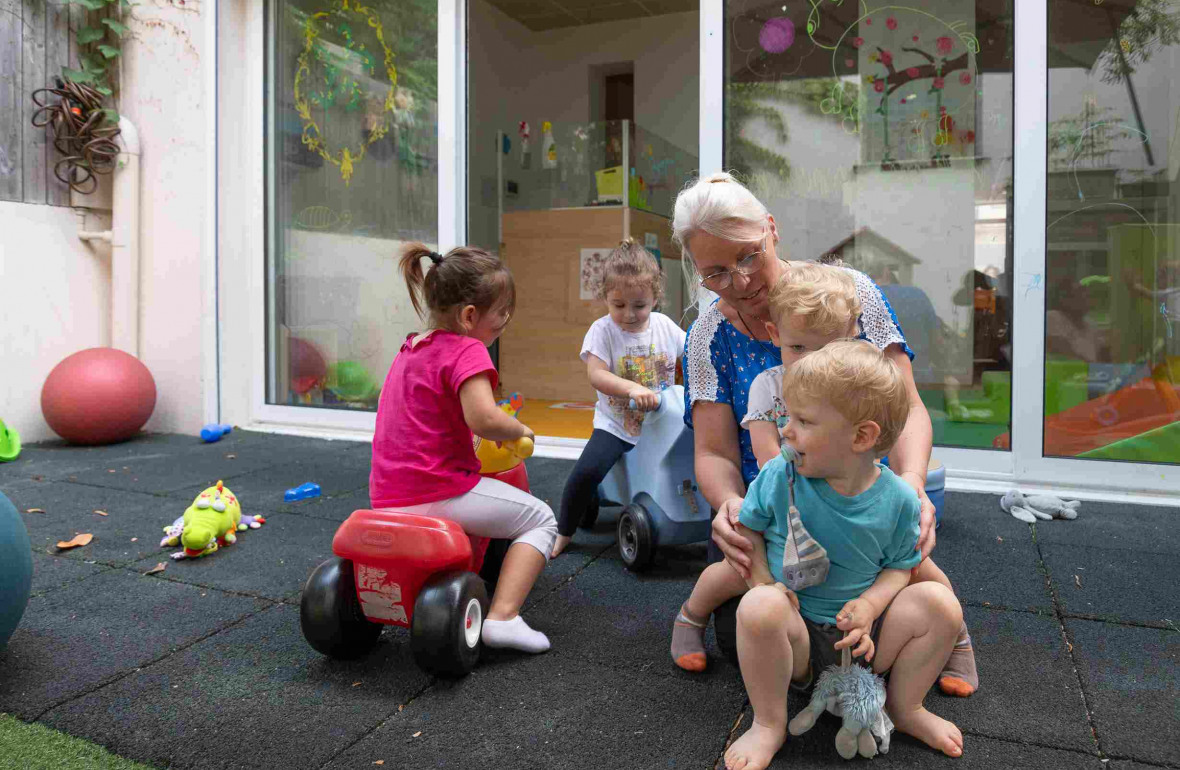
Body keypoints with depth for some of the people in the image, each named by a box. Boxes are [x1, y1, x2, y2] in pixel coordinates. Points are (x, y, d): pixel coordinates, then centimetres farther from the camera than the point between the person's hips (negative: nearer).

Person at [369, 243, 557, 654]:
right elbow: (483, 419, -27)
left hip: (386, 497, 9)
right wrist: (519, 430, -7)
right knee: (540, 518, 4)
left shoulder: (410, 349, 16)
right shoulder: (466, 350, -12)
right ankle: (503, 617, -9)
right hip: (439, 493, -9)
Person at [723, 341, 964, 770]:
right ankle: (769, 724, -11)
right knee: (759, 607, -35)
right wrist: (765, 585, -14)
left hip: (860, 640, 2)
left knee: (941, 603, -18)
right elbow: (747, 529, 1)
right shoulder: (778, 476, -12)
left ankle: (905, 708, 7)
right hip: (796, 638, -1)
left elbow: (899, 565, 2)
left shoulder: (897, 499, -9)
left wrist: (870, 604, -17)